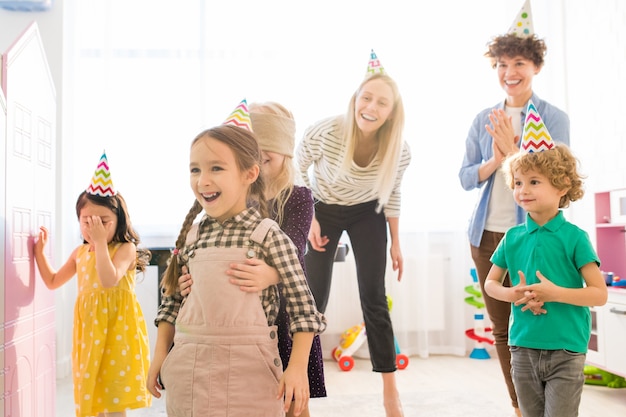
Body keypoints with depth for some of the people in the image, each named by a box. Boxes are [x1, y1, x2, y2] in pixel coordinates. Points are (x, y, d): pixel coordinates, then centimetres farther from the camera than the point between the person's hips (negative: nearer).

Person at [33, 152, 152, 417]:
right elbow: (53, 282, 24)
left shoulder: (125, 248, -9)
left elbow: (109, 281, -27)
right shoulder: (80, 252, 10)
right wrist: (39, 251, 18)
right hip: (89, 328, 6)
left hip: (117, 326, -6)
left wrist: (101, 241, -23)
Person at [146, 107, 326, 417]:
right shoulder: (193, 234, 5)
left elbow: (302, 305, -10)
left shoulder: (268, 235, -10)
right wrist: (160, 355, 10)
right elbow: (172, 297, 12)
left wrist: (297, 368, -15)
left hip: (247, 368, -4)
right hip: (188, 368, 4)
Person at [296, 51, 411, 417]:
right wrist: (309, 219, -15)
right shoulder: (326, 132, -32)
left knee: (374, 298, -4)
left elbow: (392, 194, -3)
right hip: (323, 212, -1)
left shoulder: (399, 150, -23)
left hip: (367, 215, 1)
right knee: (314, 300, -1)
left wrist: (396, 244, 2)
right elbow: (297, 170, -12)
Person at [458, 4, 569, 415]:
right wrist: (495, 160, -13)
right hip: (487, 235, 5)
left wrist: (512, 151, -20)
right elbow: (466, 178, 4)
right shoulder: (484, 120, 7)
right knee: (501, 330, 12)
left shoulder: (554, 118, -4)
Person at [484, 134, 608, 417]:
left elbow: (600, 294, -9)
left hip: (566, 350, -4)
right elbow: (490, 283, 12)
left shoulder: (574, 237, -8)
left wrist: (555, 293, -22)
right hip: (523, 347, 4)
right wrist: (515, 295, -9)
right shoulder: (513, 237, 2)